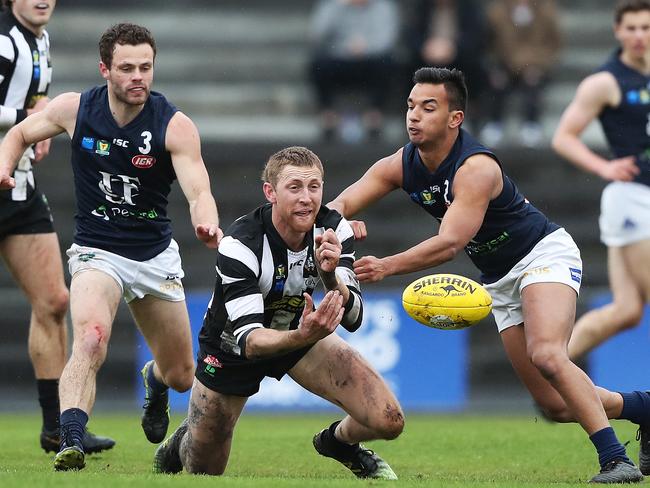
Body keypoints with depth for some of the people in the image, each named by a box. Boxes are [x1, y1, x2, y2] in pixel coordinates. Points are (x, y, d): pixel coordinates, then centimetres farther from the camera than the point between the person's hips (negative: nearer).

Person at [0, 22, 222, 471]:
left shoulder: (175, 126, -15)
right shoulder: (74, 109, -10)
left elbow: (198, 191, -27)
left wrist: (208, 224, -49)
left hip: (157, 255, 2)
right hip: (97, 252, -2)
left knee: (181, 377, 14)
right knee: (91, 338, -33)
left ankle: (155, 383, 52)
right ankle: (70, 444, -42)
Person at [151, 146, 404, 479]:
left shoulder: (334, 229, -21)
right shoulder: (239, 246, -34)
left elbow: (352, 319, -22)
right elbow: (248, 339, -38)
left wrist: (330, 276, -43)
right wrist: (301, 337, -58)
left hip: (301, 330, 3)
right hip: (231, 345, -3)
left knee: (388, 421, -15)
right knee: (203, 470, 6)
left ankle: (339, 441, 21)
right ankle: (180, 445, 44)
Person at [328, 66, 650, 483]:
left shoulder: (476, 168, -28)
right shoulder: (401, 166, -6)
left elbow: (450, 244, -38)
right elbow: (336, 207, -6)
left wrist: (386, 267, -47)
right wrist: (343, 223, -30)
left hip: (545, 254, -7)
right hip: (500, 279, 7)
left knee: (546, 356, -34)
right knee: (556, 405, 1)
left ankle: (616, 460, -31)